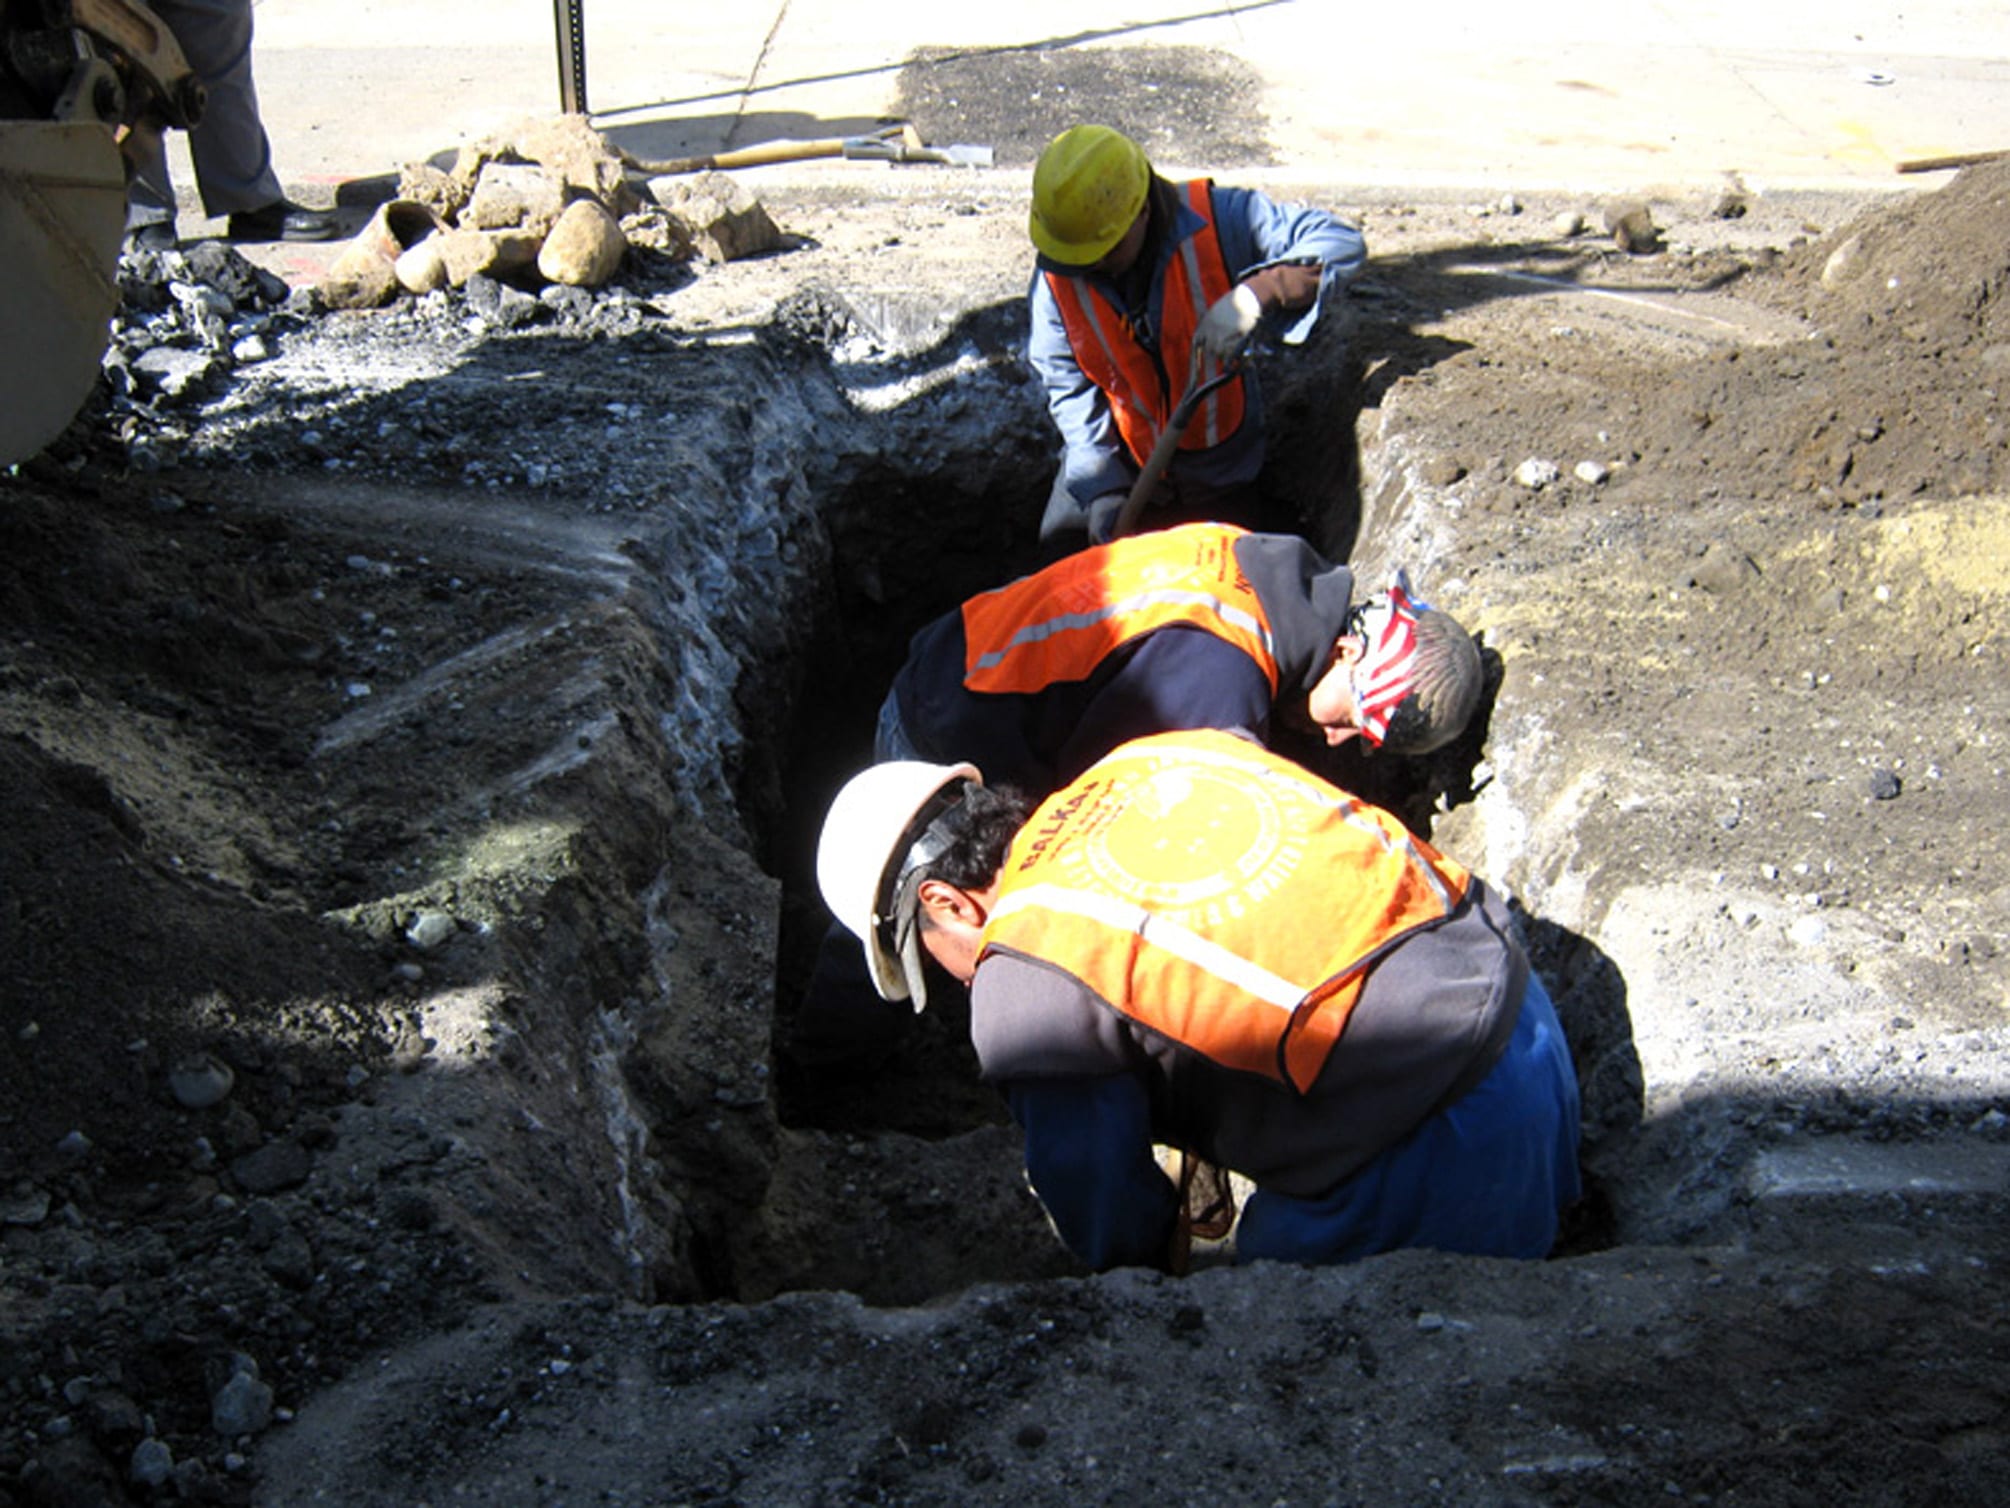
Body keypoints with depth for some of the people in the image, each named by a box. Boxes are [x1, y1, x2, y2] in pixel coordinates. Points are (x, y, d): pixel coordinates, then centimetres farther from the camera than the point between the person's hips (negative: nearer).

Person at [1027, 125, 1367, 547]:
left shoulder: (1217, 219, -24)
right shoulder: (1055, 271, -17)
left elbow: (1343, 242, -26)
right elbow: (1067, 385, -13)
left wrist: (1257, 294, -44)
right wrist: (1102, 489, -24)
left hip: (1215, 465, -1)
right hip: (1117, 456, 1)